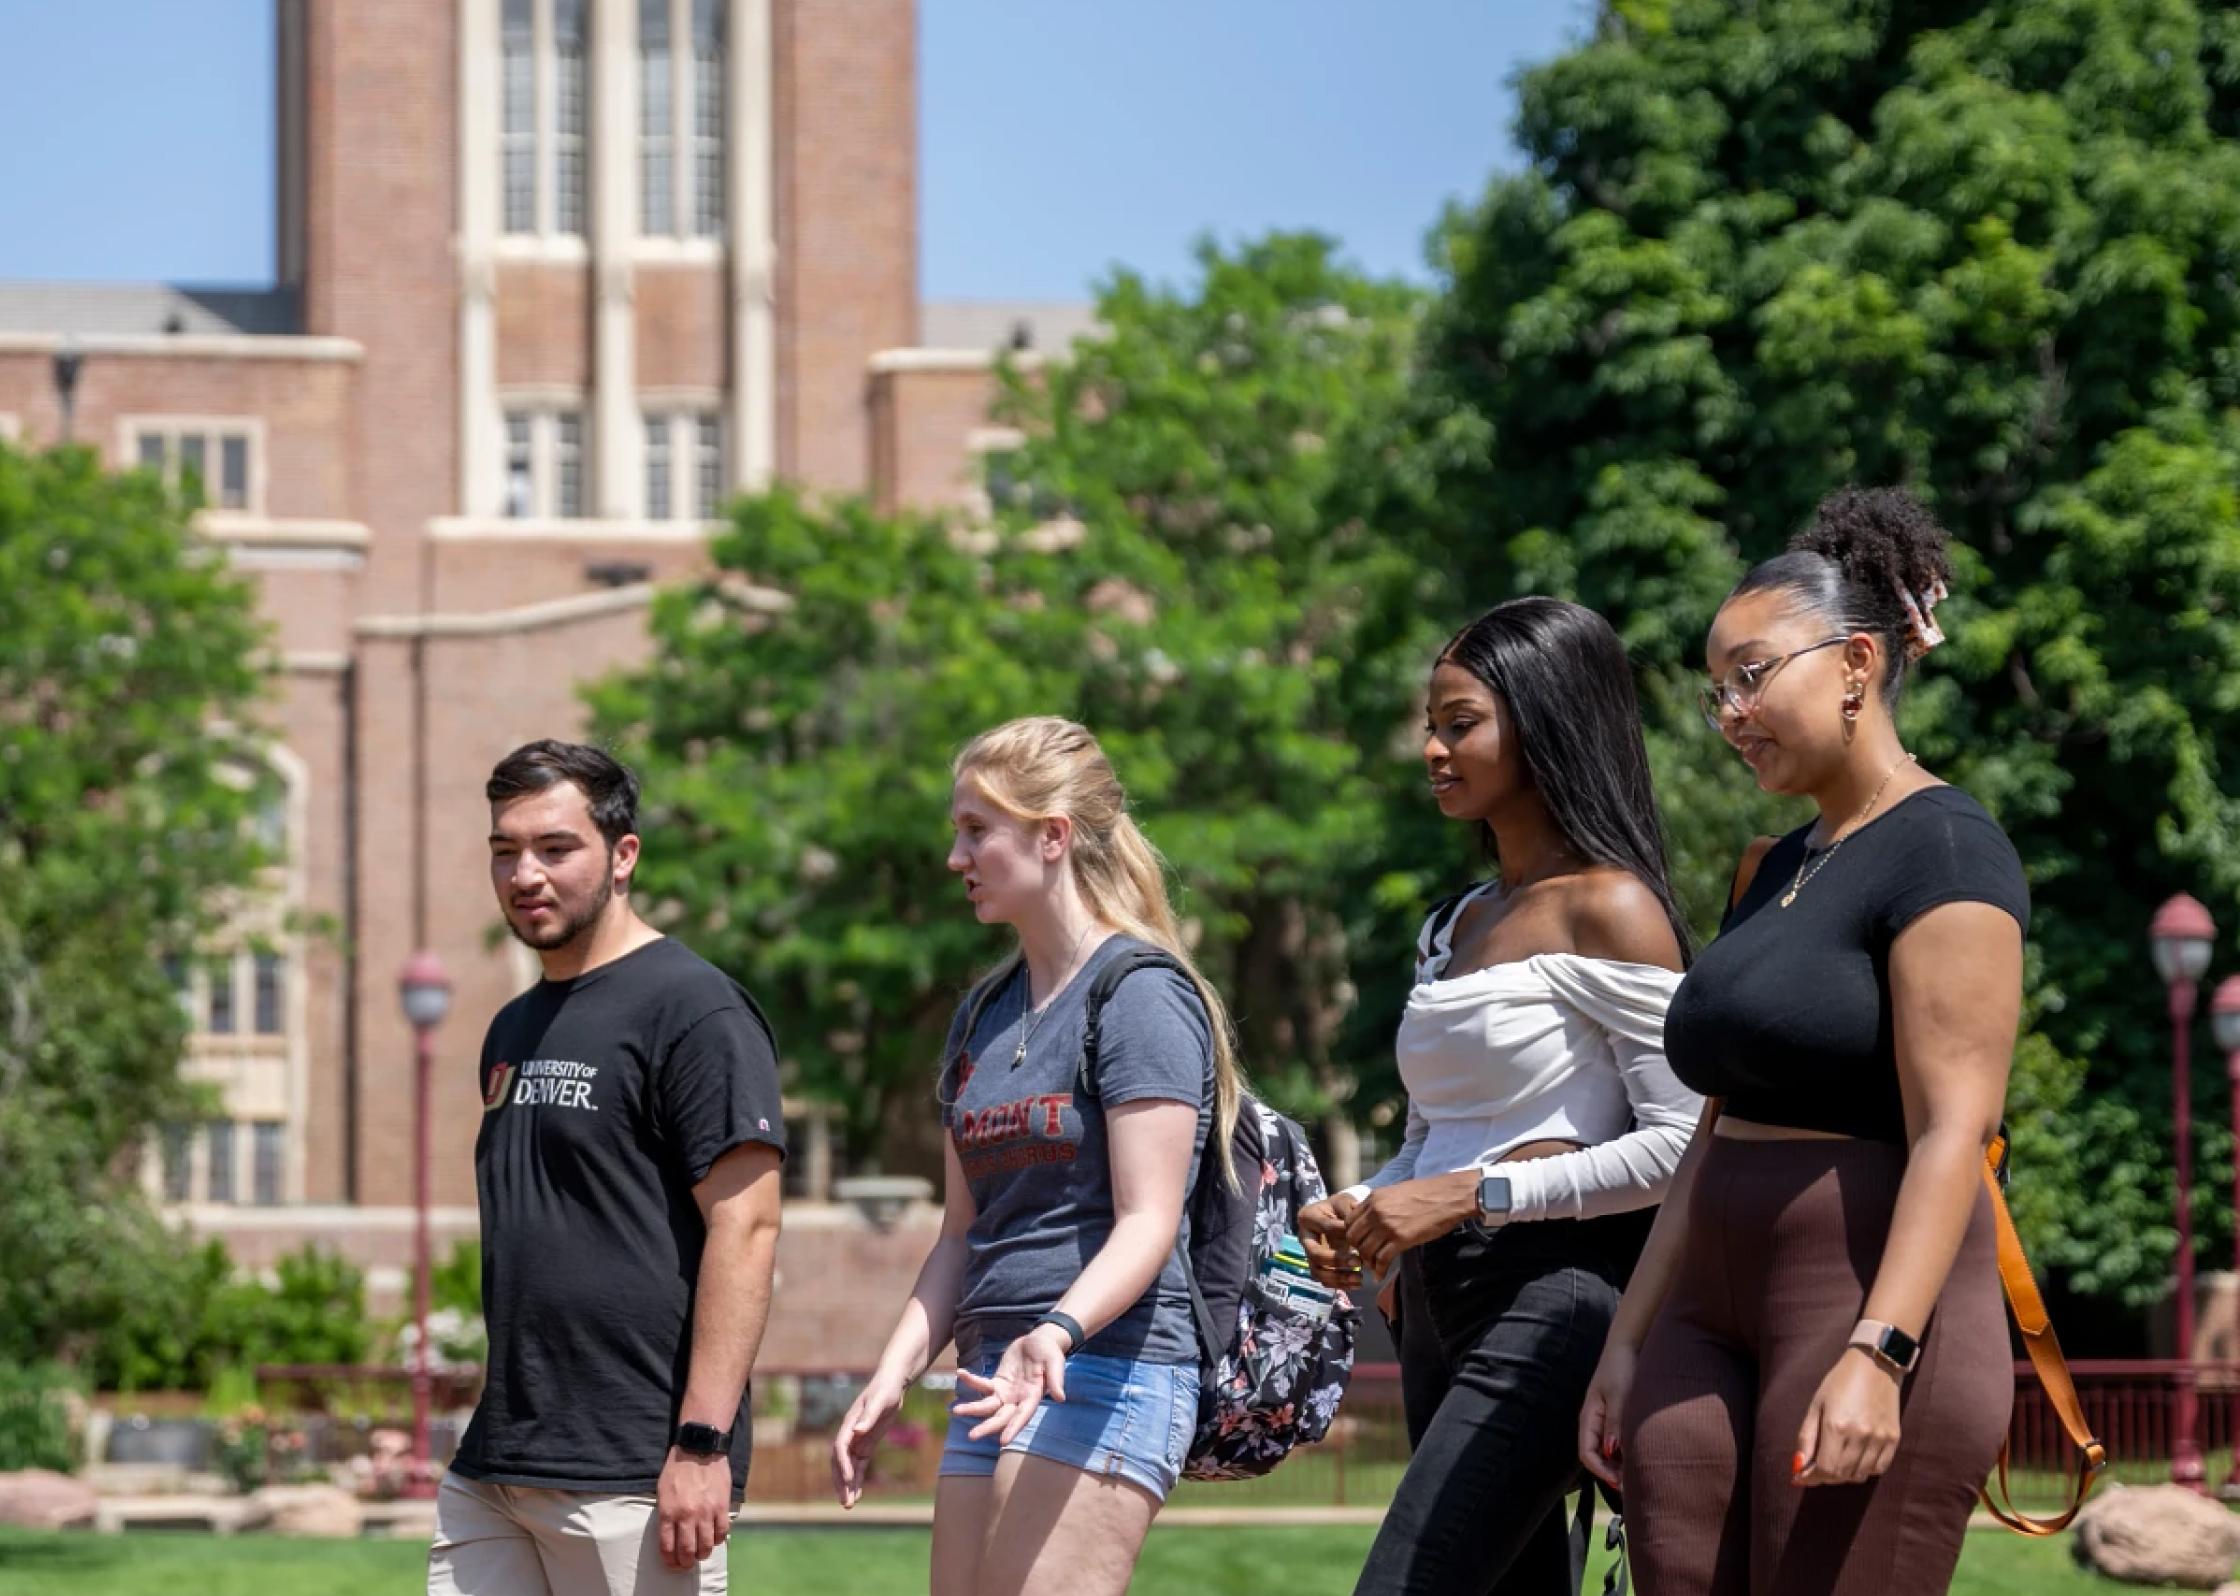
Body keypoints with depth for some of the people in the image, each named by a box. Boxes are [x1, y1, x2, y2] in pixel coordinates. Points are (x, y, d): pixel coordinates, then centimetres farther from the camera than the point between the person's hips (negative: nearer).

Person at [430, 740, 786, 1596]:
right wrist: (496, 1433, 19)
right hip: (493, 1469, 8)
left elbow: (744, 1227, -15)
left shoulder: (692, 1007, -8)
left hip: (632, 1477, -8)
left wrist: (702, 1444, -20)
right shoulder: (514, 1030, 19)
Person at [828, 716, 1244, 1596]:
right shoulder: (983, 1017, 19)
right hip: (995, 1377, 9)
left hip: (1105, 1365, -9)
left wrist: (1057, 1332, -31)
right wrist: (893, 1373, 8)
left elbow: (1147, 1223, -15)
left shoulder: (1142, 997, -7)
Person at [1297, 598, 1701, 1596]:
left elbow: (1680, 1144, -15)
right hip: (1440, 1308, 9)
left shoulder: (1609, 911, -8)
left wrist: (1474, 1195, -17)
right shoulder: (1457, 925, 18)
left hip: (1549, 1300, -9)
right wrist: (1363, 1212, 6)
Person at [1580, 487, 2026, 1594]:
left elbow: (1952, 1130, -17)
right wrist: (1630, 1339, 18)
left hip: (1870, 1307, -8)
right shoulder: (1779, 871, 19)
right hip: (1712, 1323, 8)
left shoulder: (1942, 850, -9)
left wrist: (1877, 1354, -26)